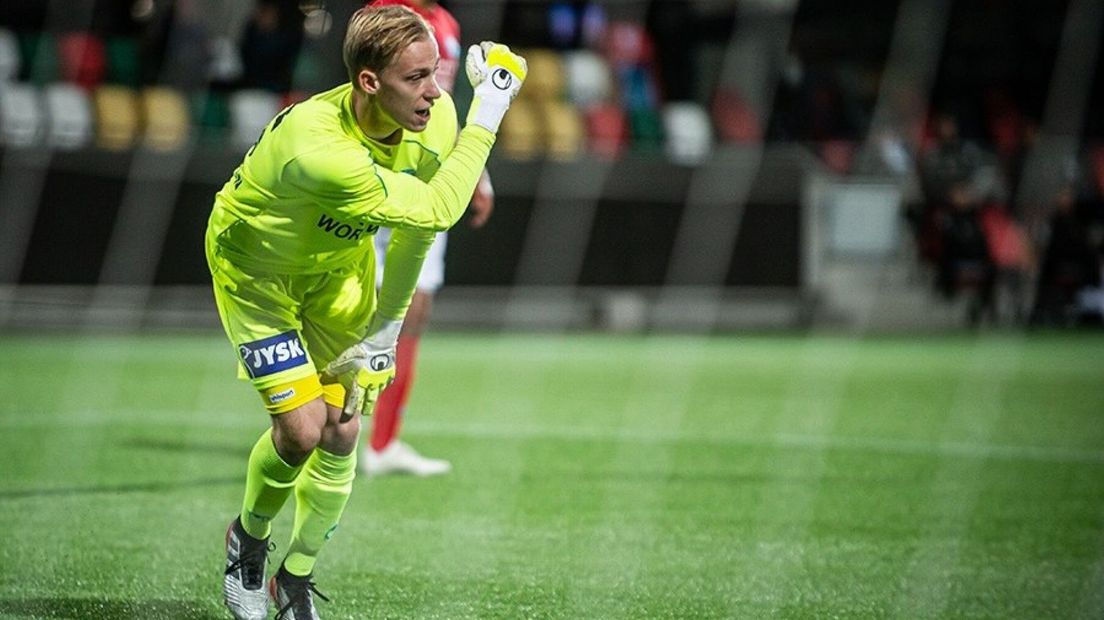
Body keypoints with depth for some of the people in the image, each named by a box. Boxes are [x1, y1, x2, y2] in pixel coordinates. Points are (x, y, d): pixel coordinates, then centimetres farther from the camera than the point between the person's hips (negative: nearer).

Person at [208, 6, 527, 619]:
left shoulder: (434, 119, -24)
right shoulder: (316, 148, -43)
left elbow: (417, 228, -6)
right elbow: (436, 209, -43)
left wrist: (385, 328, -2)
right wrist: (489, 113, -41)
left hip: (341, 261, 5)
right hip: (255, 265, -5)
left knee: (343, 431, -3)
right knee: (301, 428, -13)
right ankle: (248, 539, 19)